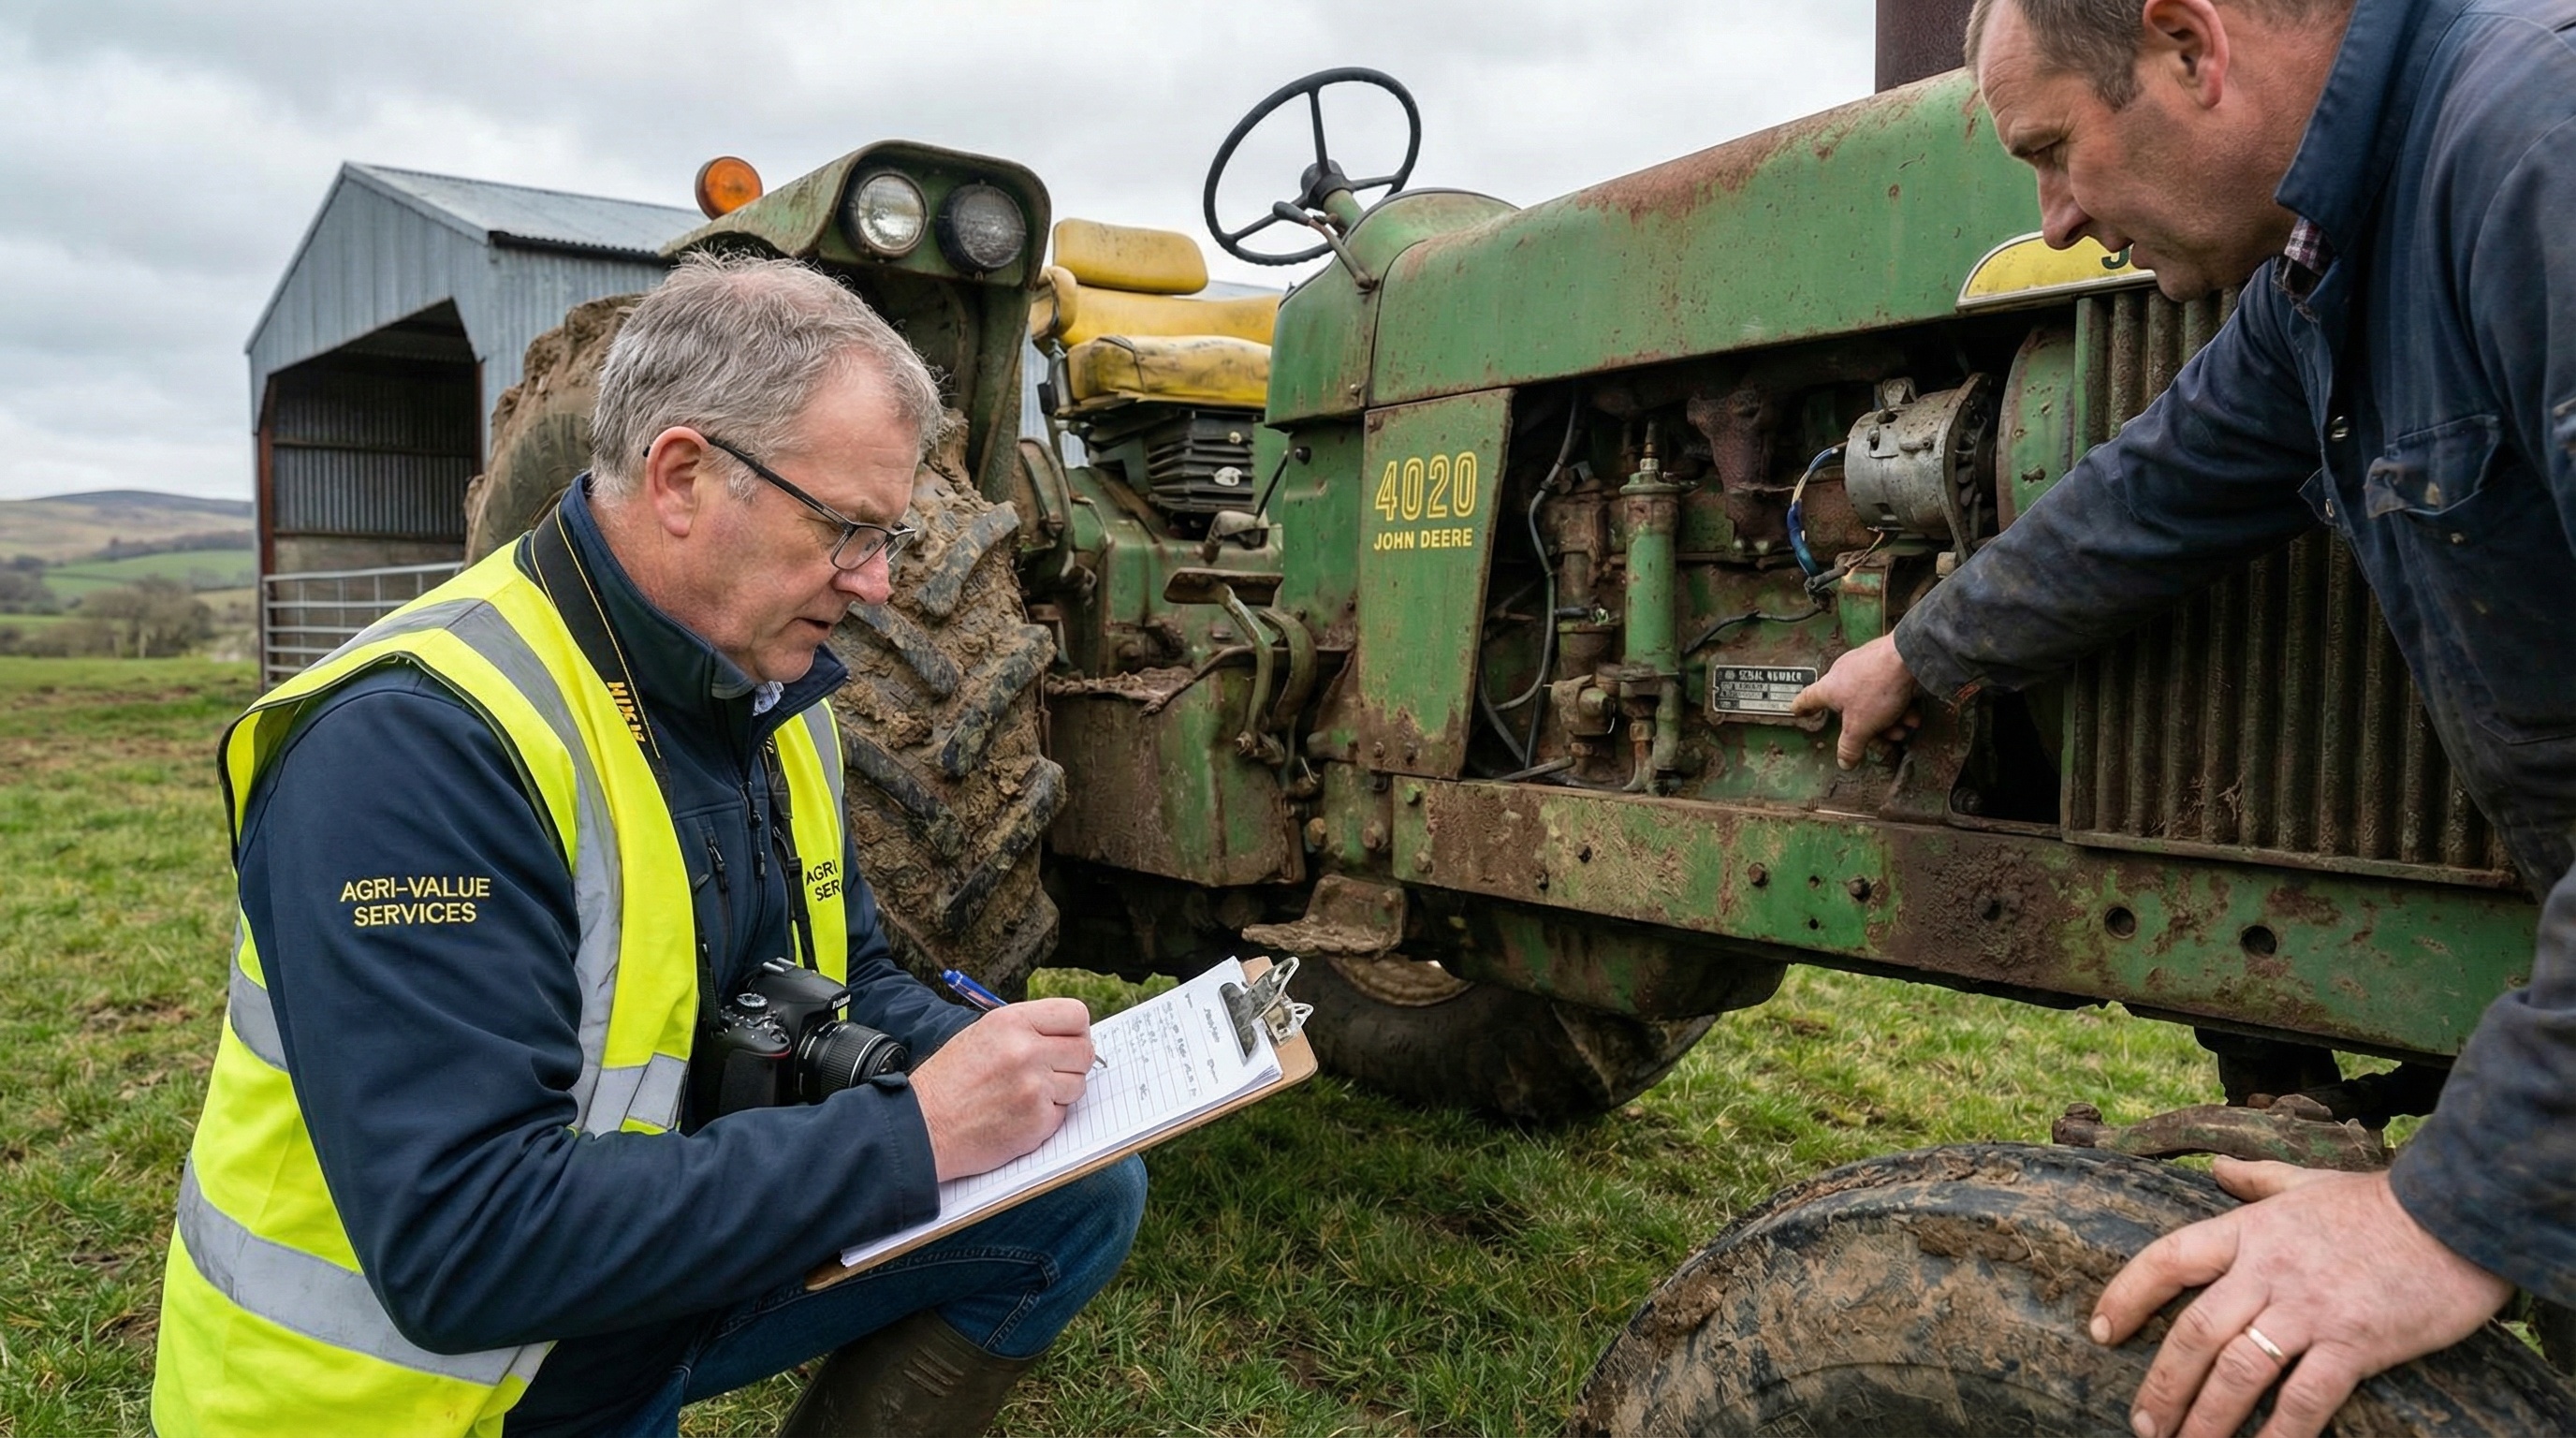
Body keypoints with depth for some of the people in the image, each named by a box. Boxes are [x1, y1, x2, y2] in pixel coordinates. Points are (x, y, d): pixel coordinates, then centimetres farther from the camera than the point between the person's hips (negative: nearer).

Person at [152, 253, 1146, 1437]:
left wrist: (981, 1058, -13)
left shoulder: (766, 692, 0)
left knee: (1082, 1194, -3)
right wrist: (913, 1134, -32)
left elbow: (846, 983, 9)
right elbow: (461, 1246, -33)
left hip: (681, 1267, 7)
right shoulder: (414, 739, -28)